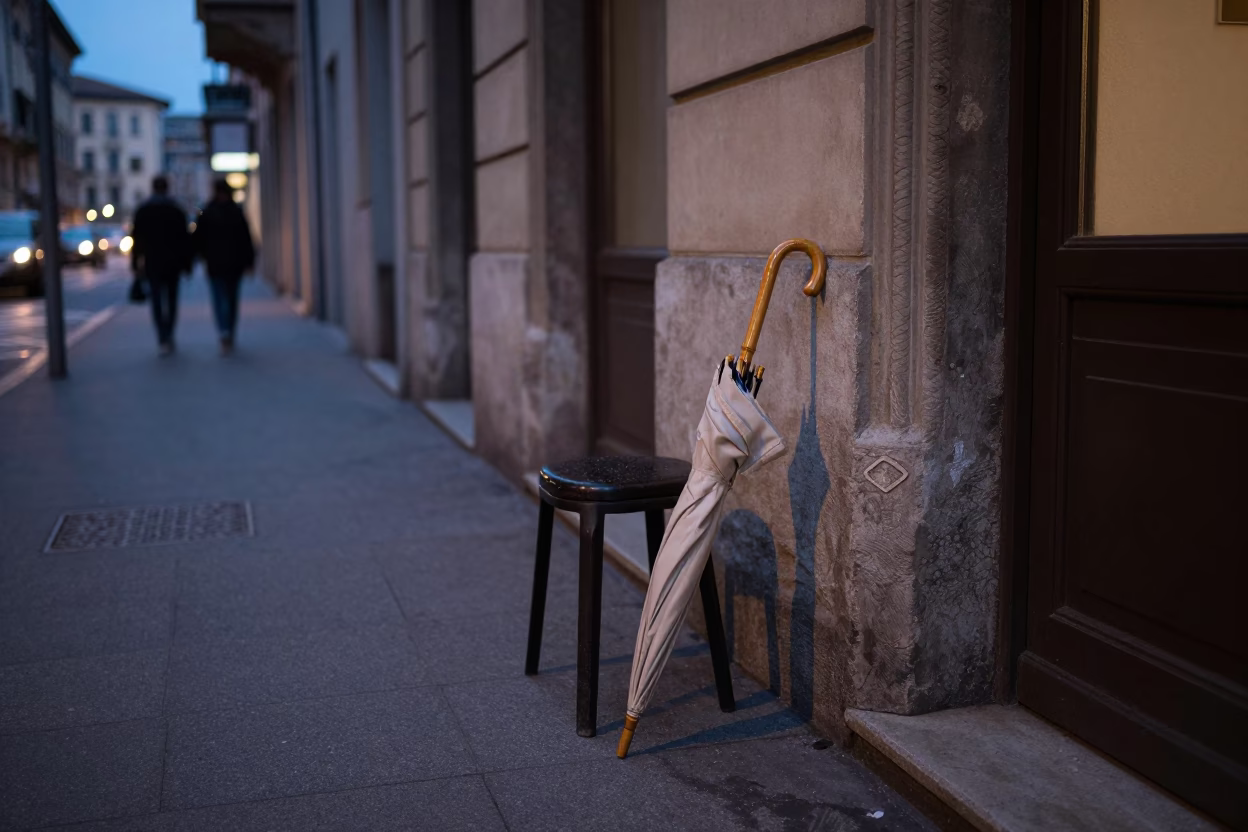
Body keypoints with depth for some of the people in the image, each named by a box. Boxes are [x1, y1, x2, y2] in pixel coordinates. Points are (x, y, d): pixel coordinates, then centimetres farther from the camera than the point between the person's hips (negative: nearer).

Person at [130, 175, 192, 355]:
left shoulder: (142, 210, 0)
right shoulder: (177, 209, -1)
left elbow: (137, 239, -1)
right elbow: (185, 238, -3)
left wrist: (136, 263, 4)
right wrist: (186, 264, 2)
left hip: (152, 263, -1)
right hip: (173, 262, 1)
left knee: (157, 301, -1)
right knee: (171, 299, 14)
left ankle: (164, 340, -12)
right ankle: (168, 336, 18)